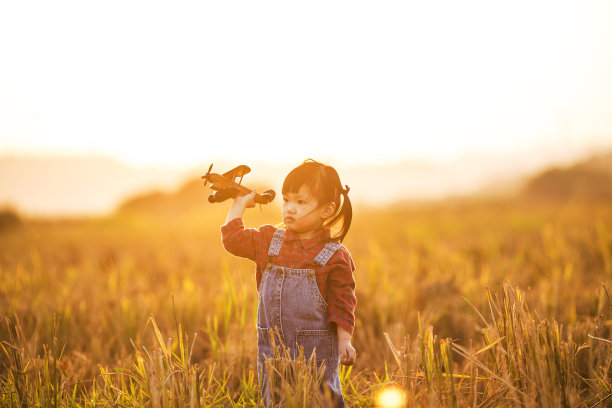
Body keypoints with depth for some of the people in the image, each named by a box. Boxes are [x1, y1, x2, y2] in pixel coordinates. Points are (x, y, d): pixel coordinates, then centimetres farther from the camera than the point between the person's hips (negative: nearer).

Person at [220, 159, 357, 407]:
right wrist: (240, 204, 8)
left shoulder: (335, 256, -7)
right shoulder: (269, 240, 7)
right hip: (271, 347, 4)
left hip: (315, 349, -4)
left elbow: (342, 303, -5)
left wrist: (344, 341, -12)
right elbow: (233, 240, 8)